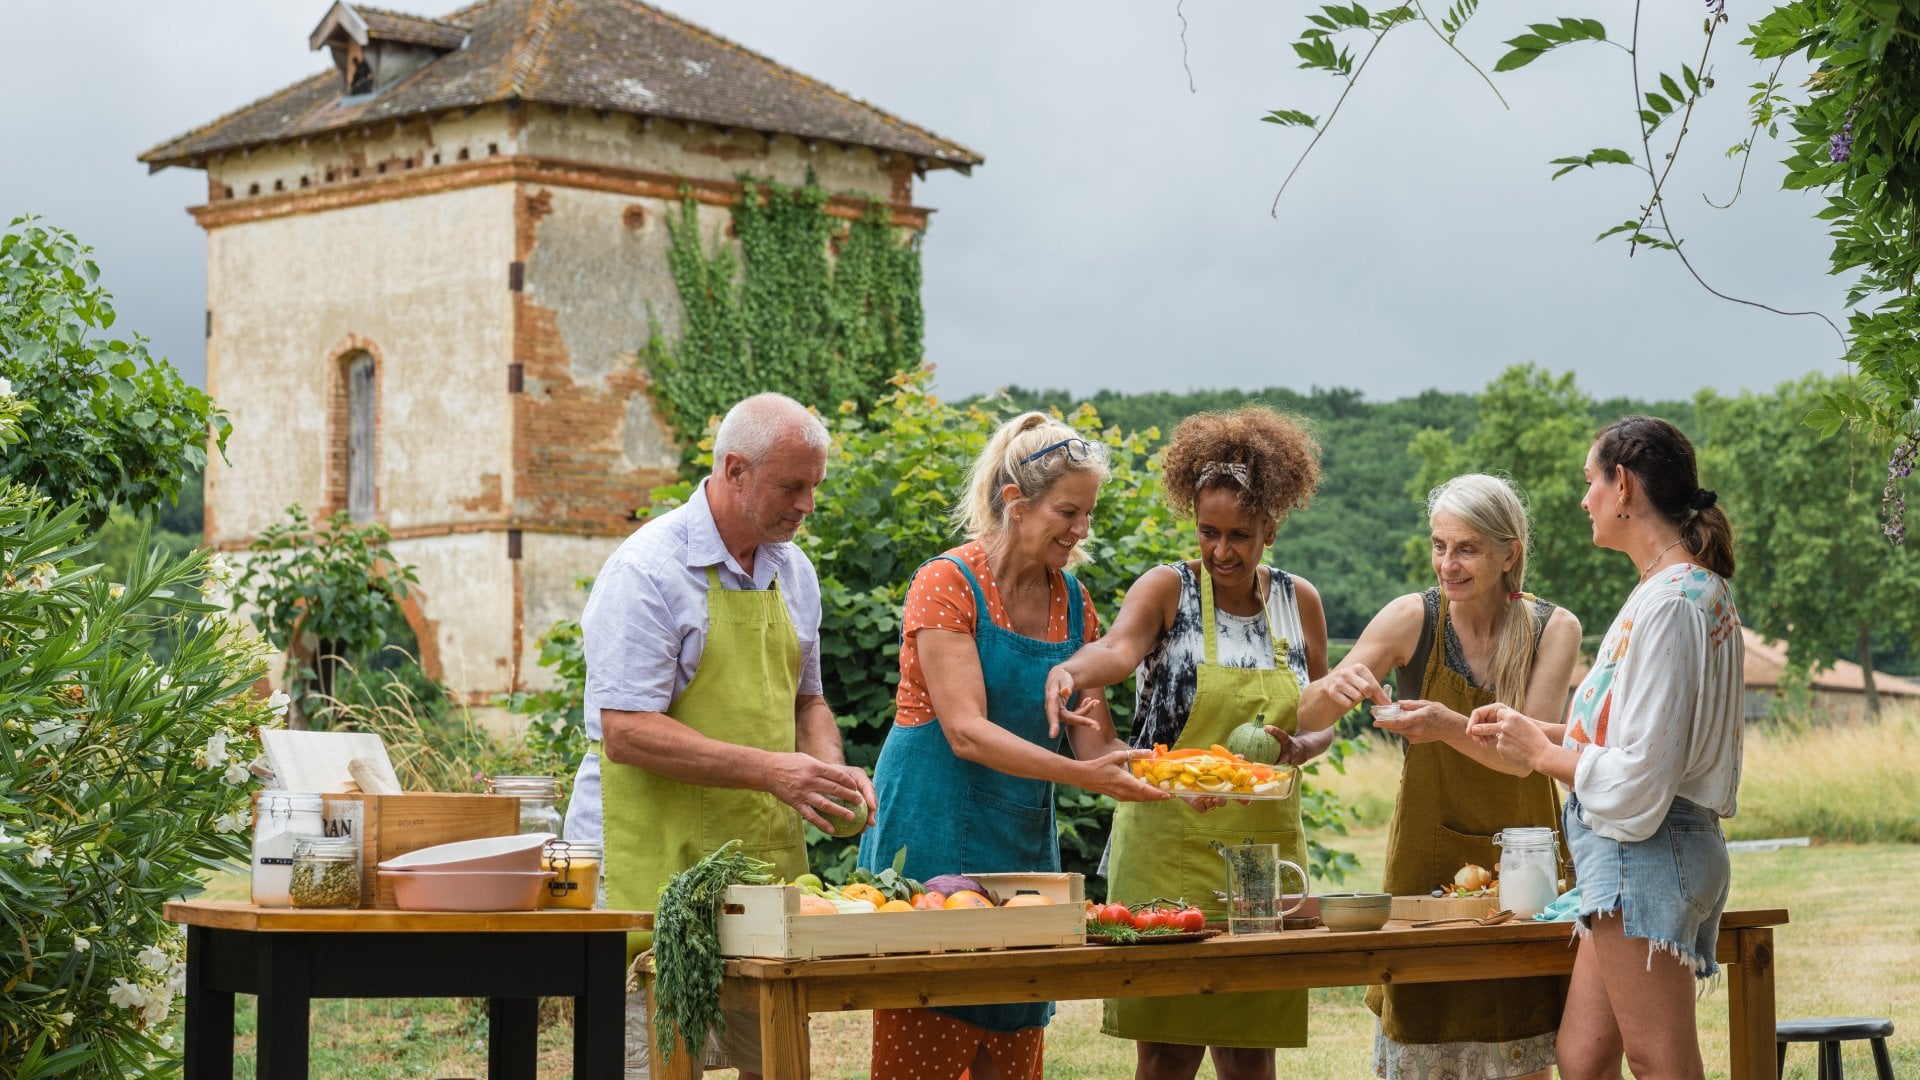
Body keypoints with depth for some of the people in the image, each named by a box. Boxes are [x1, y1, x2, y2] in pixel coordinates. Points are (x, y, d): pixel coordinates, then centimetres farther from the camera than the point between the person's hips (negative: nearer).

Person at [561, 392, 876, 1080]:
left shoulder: (792, 572, 12)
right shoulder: (649, 571, -13)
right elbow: (626, 732, -19)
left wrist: (830, 770, 2)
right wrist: (767, 770, -23)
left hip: (765, 856, 7)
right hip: (658, 862, -7)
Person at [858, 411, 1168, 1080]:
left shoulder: (1072, 602, 9)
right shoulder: (948, 584, -11)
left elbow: (1092, 736, 7)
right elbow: (967, 732, -20)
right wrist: (1082, 774, -30)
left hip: (1023, 840, 6)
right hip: (932, 838, -6)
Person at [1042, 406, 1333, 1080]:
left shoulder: (1298, 601, 9)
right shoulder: (1170, 589, -3)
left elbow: (1321, 722, 16)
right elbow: (1121, 648, -24)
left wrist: (1296, 748, -7)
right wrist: (1072, 670, -46)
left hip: (1266, 844, 4)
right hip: (1169, 843, -3)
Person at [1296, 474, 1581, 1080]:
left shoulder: (1553, 629, -7)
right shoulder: (1414, 618, -9)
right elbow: (1307, 719, -10)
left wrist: (1447, 726, -36)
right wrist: (1334, 688, -33)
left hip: (1520, 851, 0)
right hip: (1428, 849, 0)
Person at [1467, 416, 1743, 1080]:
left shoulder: (1668, 606, -18)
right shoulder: (1700, 589, 13)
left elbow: (1639, 779, -20)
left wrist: (1541, 754, -6)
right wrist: (1549, 731, 15)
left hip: (1644, 854, -10)